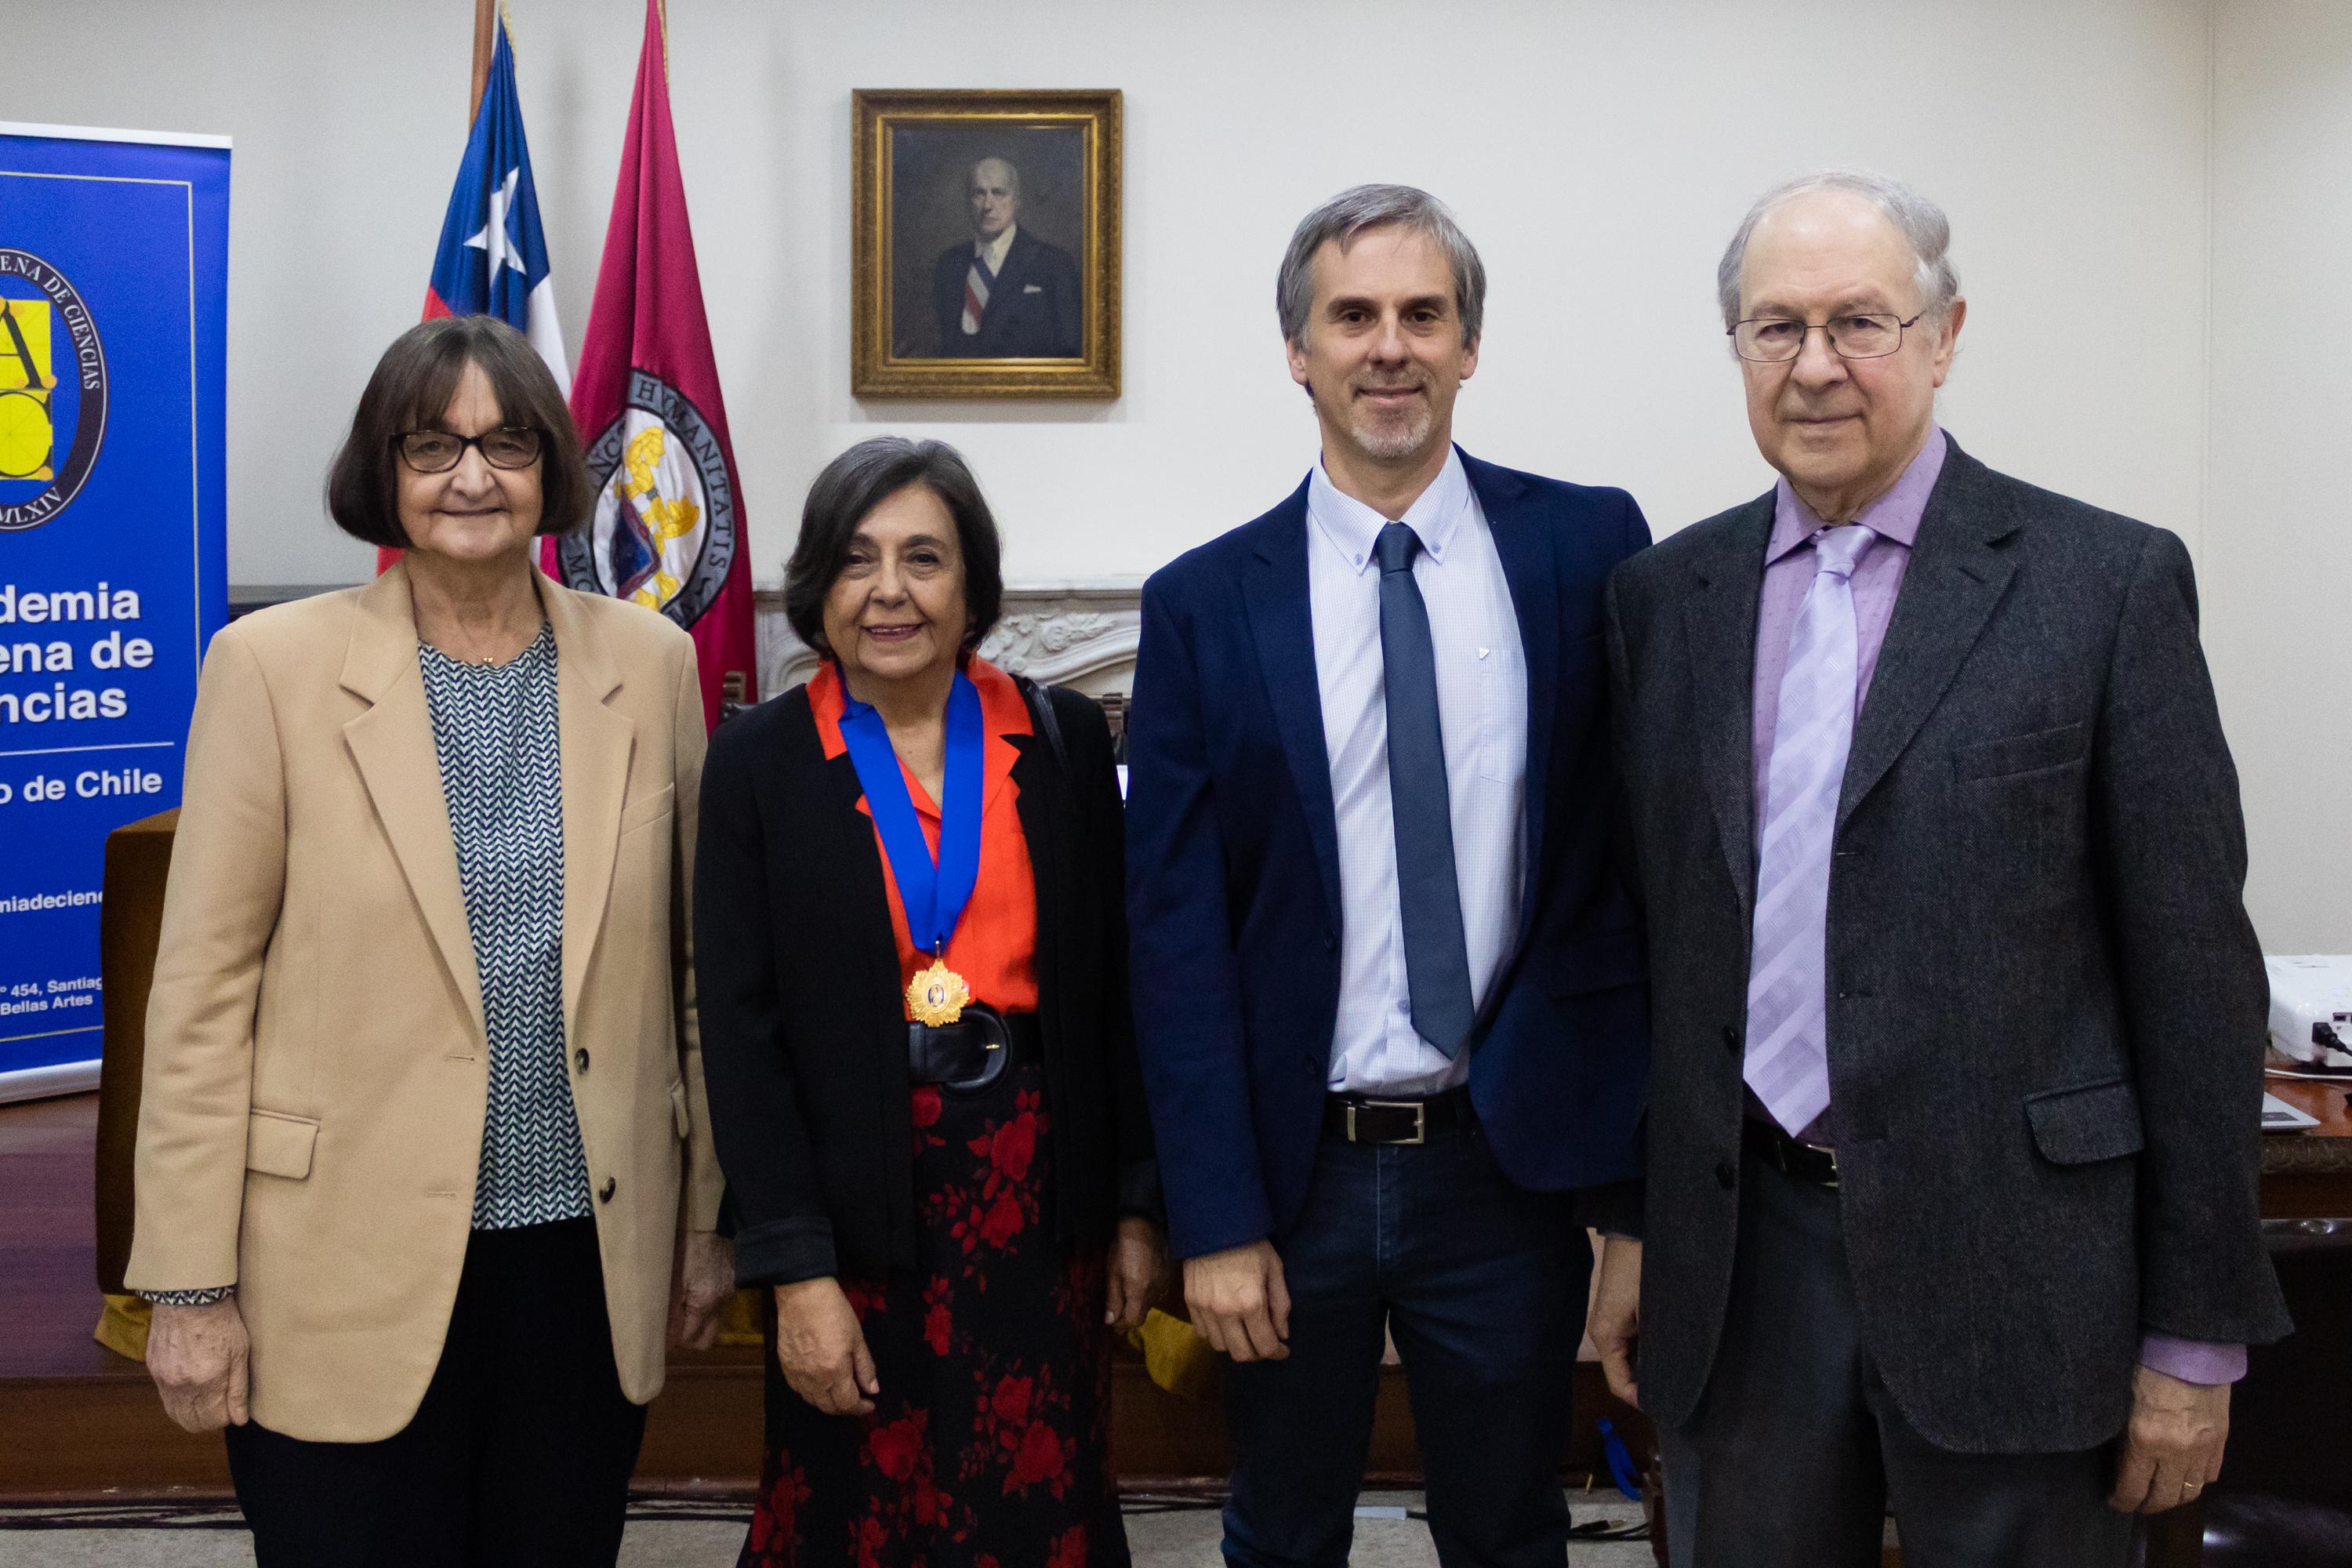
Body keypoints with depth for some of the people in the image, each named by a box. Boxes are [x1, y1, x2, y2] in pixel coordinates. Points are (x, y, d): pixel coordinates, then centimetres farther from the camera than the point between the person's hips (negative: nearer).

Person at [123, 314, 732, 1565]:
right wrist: (191, 1283, -5)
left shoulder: (649, 663, 3)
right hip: (349, 1272, -2)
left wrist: (707, 1217, 10)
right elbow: (201, 991, -4)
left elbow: (688, 965, 9)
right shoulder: (274, 665, -5)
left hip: (593, 1261, 3)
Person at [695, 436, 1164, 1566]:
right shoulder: (758, 761, -2)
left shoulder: (1063, 739, 2)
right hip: (858, 1199, -1)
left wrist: (1137, 1204, 5)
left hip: (1038, 1191, 1)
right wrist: (795, 1270, -9)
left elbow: (1114, 987, 5)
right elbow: (741, 1030, -4)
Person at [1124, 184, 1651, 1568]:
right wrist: (1215, 1219, -6)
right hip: (1295, 1169, 0)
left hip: (1511, 1158, 0)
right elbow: (1176, 932, -4)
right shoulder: (1204, 604, -3)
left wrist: (1634, 1152, -6)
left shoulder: (1590, 548, -2)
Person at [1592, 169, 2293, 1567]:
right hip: (1743, 1260, 3)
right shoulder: (1665, 596, 6)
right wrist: (1635, 1221, 10)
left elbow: (2194, 972, -5)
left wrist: (2198, 1336, -5)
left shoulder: (2110, 581, -5)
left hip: (2009, 1269, -3)